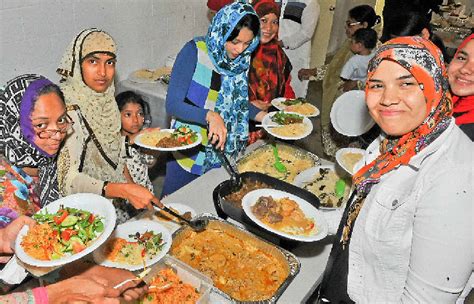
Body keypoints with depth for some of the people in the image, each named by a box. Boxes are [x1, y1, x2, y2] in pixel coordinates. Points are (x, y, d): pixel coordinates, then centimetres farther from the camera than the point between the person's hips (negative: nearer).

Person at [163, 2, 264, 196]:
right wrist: (210, 116, -34)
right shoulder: (195, 51, -16)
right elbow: (172, 105, -19)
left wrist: (264, 117, -4)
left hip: (223, 156, 4)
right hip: (187, 154, -4)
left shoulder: (242, 60, -1)